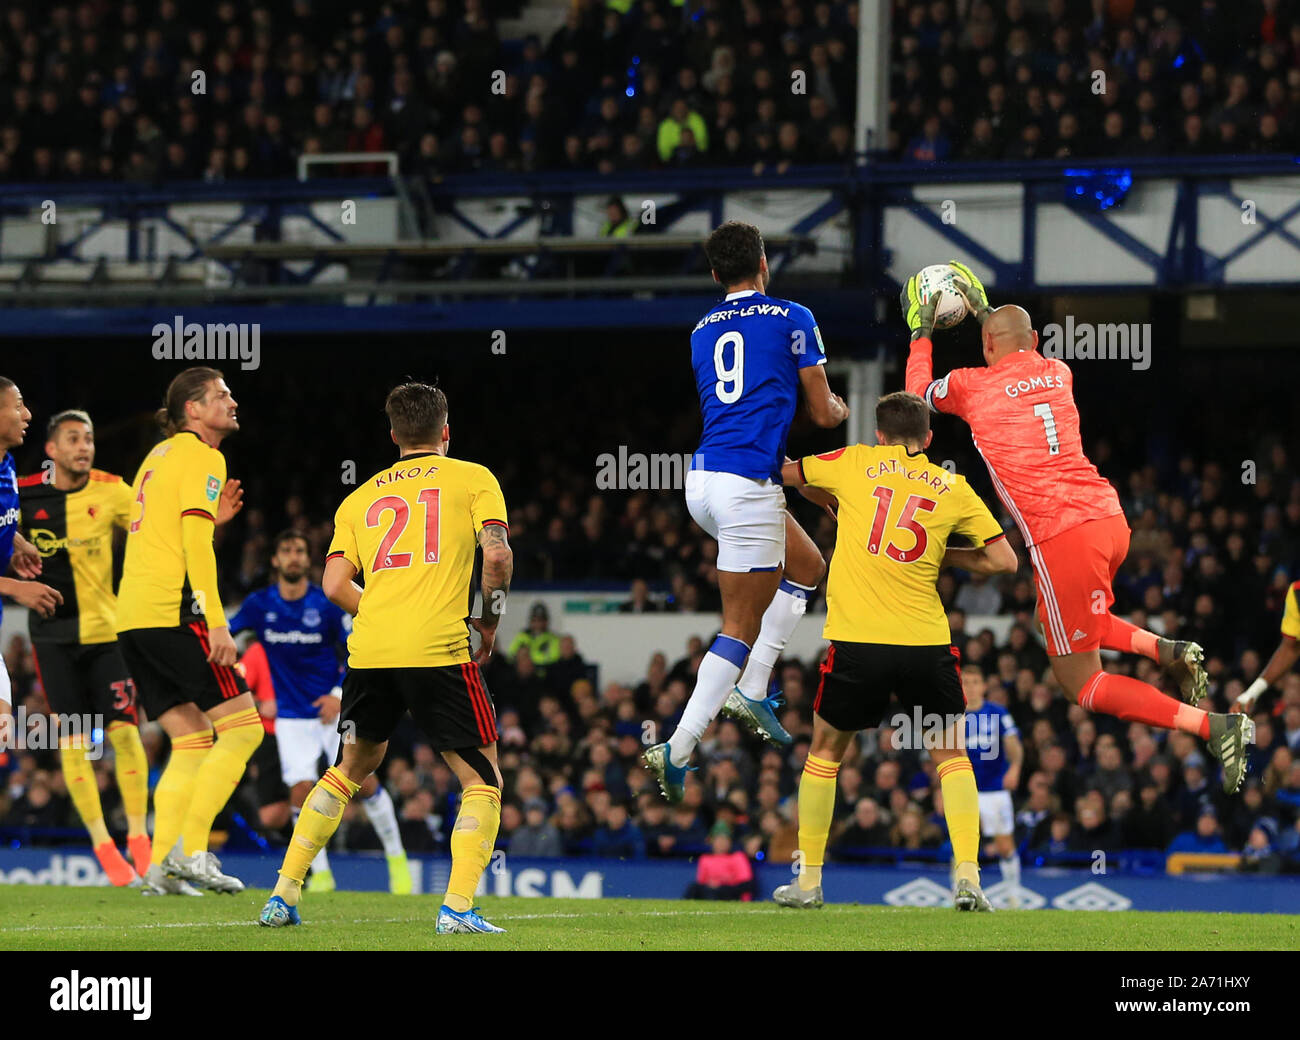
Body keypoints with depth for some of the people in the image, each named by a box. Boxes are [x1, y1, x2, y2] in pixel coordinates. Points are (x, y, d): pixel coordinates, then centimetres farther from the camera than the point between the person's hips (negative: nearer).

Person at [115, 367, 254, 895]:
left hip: (132, 616, 9)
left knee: (193, 742, 11)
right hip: (173, 612, -9)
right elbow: (195, 546, -14)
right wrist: (216, 623, -19)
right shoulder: (201, 457, -4)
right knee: (241, 728, -6)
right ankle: (190, 849, -13)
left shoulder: (158, 456, 23)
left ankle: (161, 866, 1)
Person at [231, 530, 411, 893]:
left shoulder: (326, 604, -6)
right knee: (300, 791, -13)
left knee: (364, 782, -10)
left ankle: (396, 858, 9)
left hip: (333, 709, -1)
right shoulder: (259, 604, -2)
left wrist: (340, 695, -13)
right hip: (292, 715, 1)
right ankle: (320, 873, 0)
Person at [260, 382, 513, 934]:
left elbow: (335, 584, 9)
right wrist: (489, 621, 10)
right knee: (482, 781, 6)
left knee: (353, 766, 24)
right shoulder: (472, 478, 10)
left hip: (370, 648, 4)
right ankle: (458, 906, -13)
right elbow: (497, 554, -5)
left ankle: (284, 894, 20)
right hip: (439, 649, -4)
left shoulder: (360, 498, 20)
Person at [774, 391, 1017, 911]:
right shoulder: (953, 487, 9)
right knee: (951, 754, 15)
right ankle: (967, 876, 0)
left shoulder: (855, 464, 8)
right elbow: (1003, 559, 7)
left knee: (825, 750, 18)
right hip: (926, 640, 0)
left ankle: (808, 879, 19)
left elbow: (783, 473, 22)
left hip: (856, 639, 0)